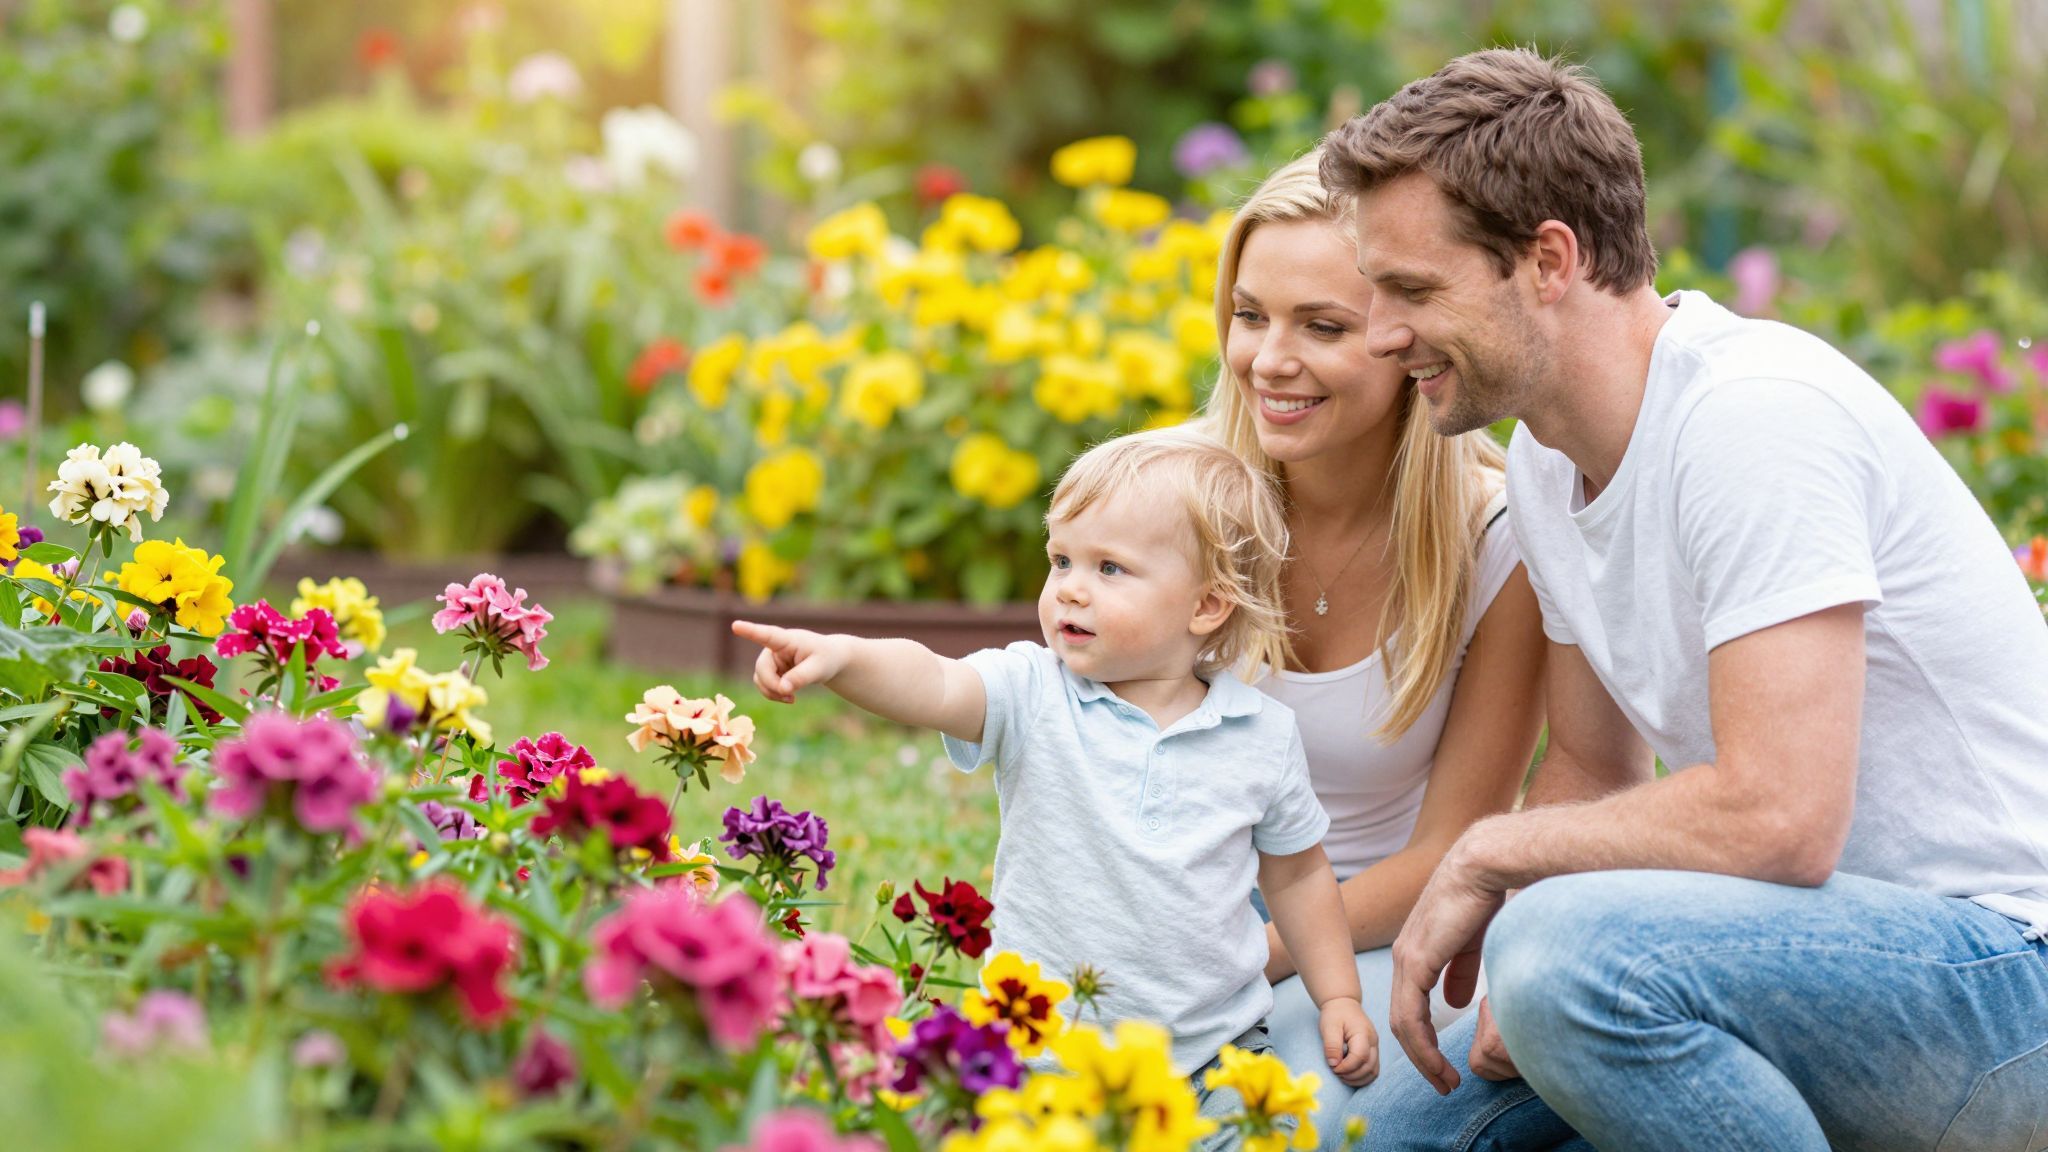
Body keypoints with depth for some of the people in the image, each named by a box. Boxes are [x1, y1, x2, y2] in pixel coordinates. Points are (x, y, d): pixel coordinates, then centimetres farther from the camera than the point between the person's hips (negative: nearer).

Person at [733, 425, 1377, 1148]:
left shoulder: (1263, 734, 0)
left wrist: (1338, 997, 13)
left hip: (1214, 1053, 1)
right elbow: (932, 687, -27)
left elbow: (1296, 871, 14)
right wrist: (841, 656, -46)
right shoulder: (1032, 694, -7)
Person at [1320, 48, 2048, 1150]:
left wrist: (1491, 854, -15)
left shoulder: (1752, 410, -22)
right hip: (1819, 932, 9)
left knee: (1566, 944, -33)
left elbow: (1778, 819, -30)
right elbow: (1593, 770, 16)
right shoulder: (1546, 459, 6)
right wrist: (1527, 983, -4)